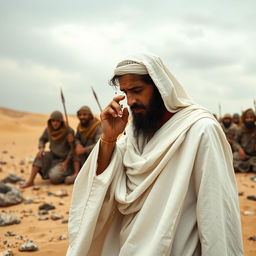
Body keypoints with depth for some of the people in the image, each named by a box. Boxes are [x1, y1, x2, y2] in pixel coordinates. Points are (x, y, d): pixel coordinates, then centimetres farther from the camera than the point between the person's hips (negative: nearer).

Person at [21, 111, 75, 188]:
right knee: (41, 156, -25)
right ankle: (30, 181, -22)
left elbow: (73, 148, -14)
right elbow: (42, 140, 9)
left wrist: (66, 162, -20)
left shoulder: (68, 131, -22)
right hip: (54, 157, 5)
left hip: (65, 159, -5)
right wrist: (41, 148, -12)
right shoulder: (48, 129, -8)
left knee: (53, 178, -28)